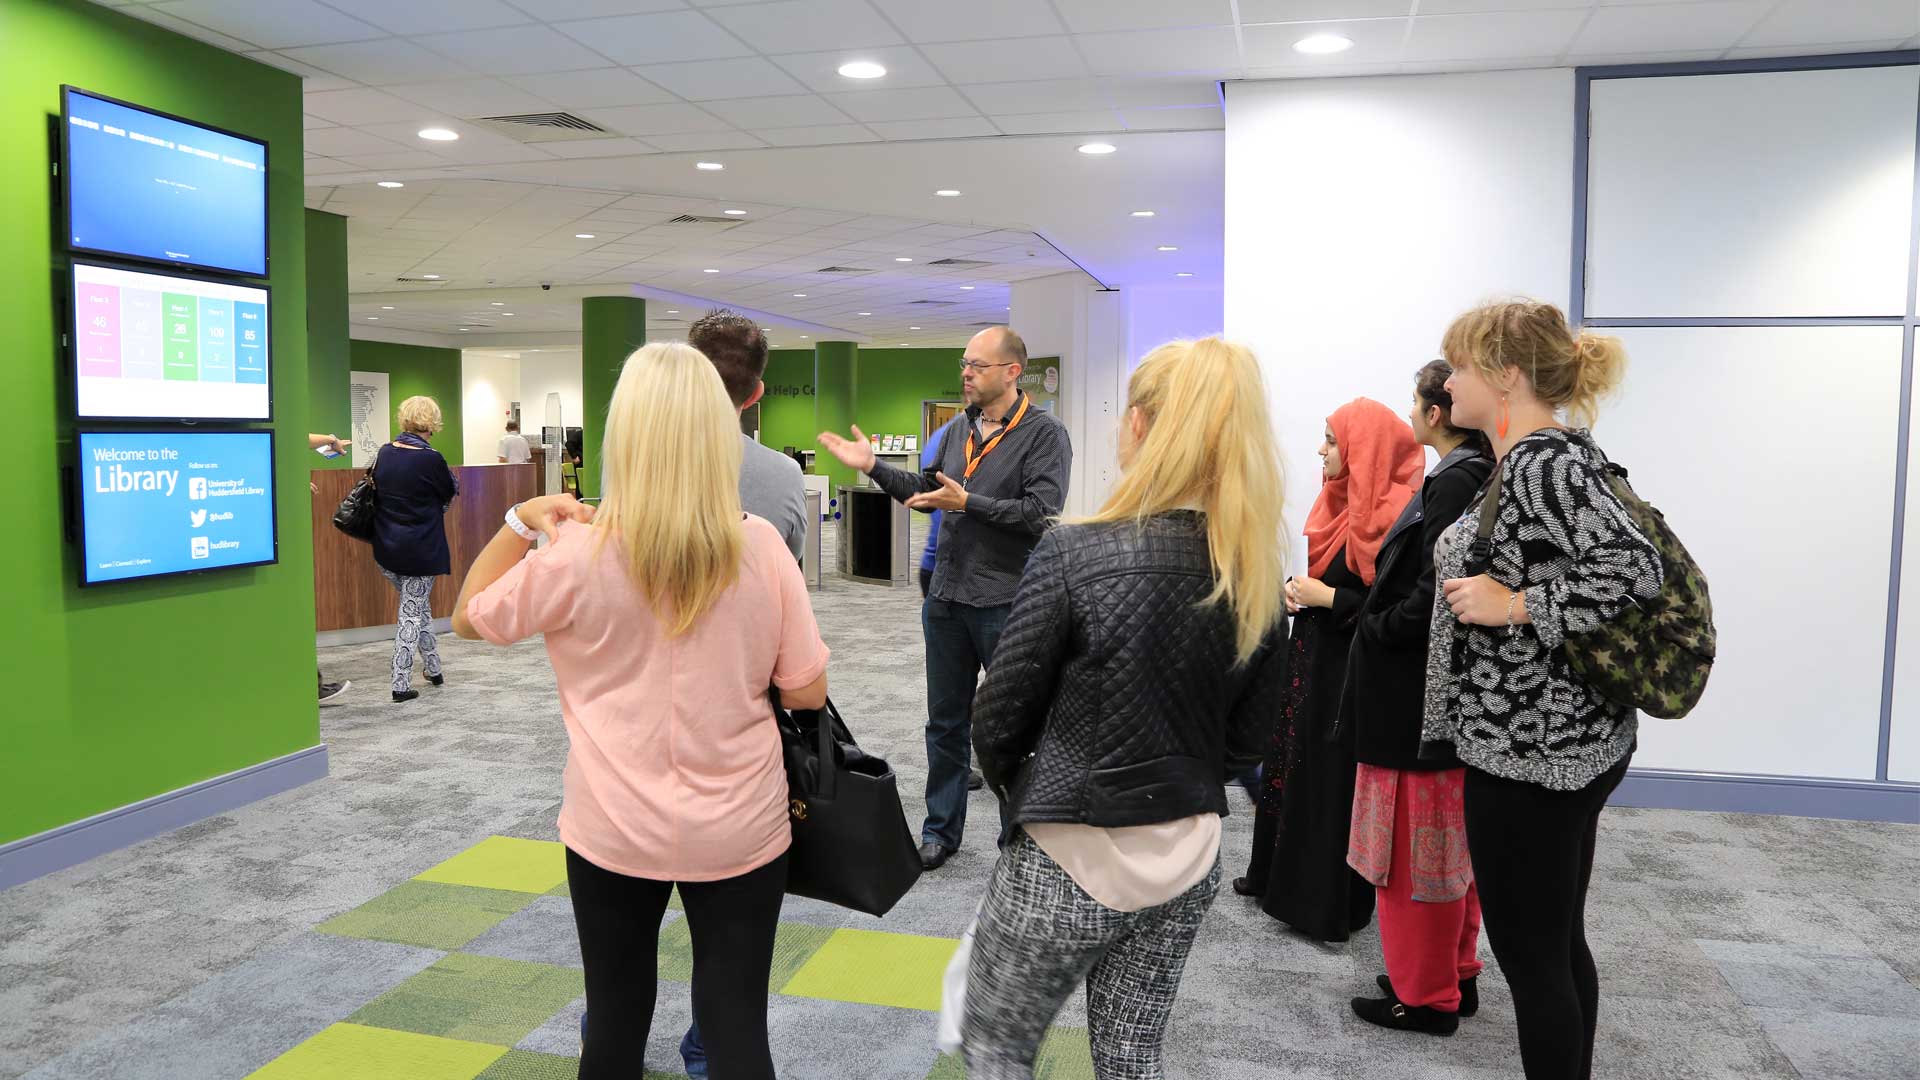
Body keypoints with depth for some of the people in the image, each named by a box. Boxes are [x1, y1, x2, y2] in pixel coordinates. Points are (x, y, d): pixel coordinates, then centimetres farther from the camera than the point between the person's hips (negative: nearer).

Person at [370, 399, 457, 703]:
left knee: (418, 608, 22)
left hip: (386, 549, 6)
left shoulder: (384, 453, -1)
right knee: (412, 613, 3)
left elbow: (376, 487, 13)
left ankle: (433, 669, 31)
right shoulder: (430, 459, -18)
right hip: (421, 550, -6)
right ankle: (401, 685, 5)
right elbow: (450, 493, -2)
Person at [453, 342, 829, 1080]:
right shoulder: (761, 546, -9)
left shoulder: (579, 553, -11)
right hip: (742, 831, 0)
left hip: (614, 832, 0)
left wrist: (520, 523, 5)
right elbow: (807, 692, -4)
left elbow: (468, 617, 5)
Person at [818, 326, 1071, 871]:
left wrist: (968, 503, -21)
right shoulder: (960, 429, 12)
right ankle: (941, 830, 30)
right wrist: (873, 467, 9)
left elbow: (1043, 513, -21)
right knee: (945, 722, 16)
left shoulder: (1045, 434, -10)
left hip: (1005, 602, -7)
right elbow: (925, 491, 19)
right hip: (946, 596, 7)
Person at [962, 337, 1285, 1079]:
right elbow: (1246, 737, 6)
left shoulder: (1075, 552, -19)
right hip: (1188, 858, 5)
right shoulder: (1257, 575, -2)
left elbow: (998, 721, -12)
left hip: (1071, 857, -5)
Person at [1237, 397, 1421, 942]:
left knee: (1334, 778, 0)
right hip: (1312, 652, 9)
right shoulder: (1342, 504, 10)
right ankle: (1278, 875, 31)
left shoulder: (1392, 516, -18)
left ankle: (1329, 901, 13)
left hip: (1349, 669, -9)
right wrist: (1299, 589, 4)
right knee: (1291, 762, 16)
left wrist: (1329, 599, -18)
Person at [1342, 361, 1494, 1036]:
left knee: (1418, 846, 2)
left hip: (1419, 694, -10)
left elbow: (1434, 596, -25)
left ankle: (1425, 996, 15)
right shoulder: (1479, 478, 9)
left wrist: (1374, 628, -10)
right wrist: (1375, 617, 10)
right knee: (1452, 841, 18)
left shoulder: (1453, 484, -19)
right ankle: (1457, 975, 31)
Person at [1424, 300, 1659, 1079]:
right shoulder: (1556, 454, 11)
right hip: (1572, 739, 10)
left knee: (1528, 956, 2)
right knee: (1559, 944, 20)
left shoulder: (1538, 464, -19)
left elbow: (1635, 569, -28)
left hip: (1528, 748, -10)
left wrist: (1515, 604, -23)